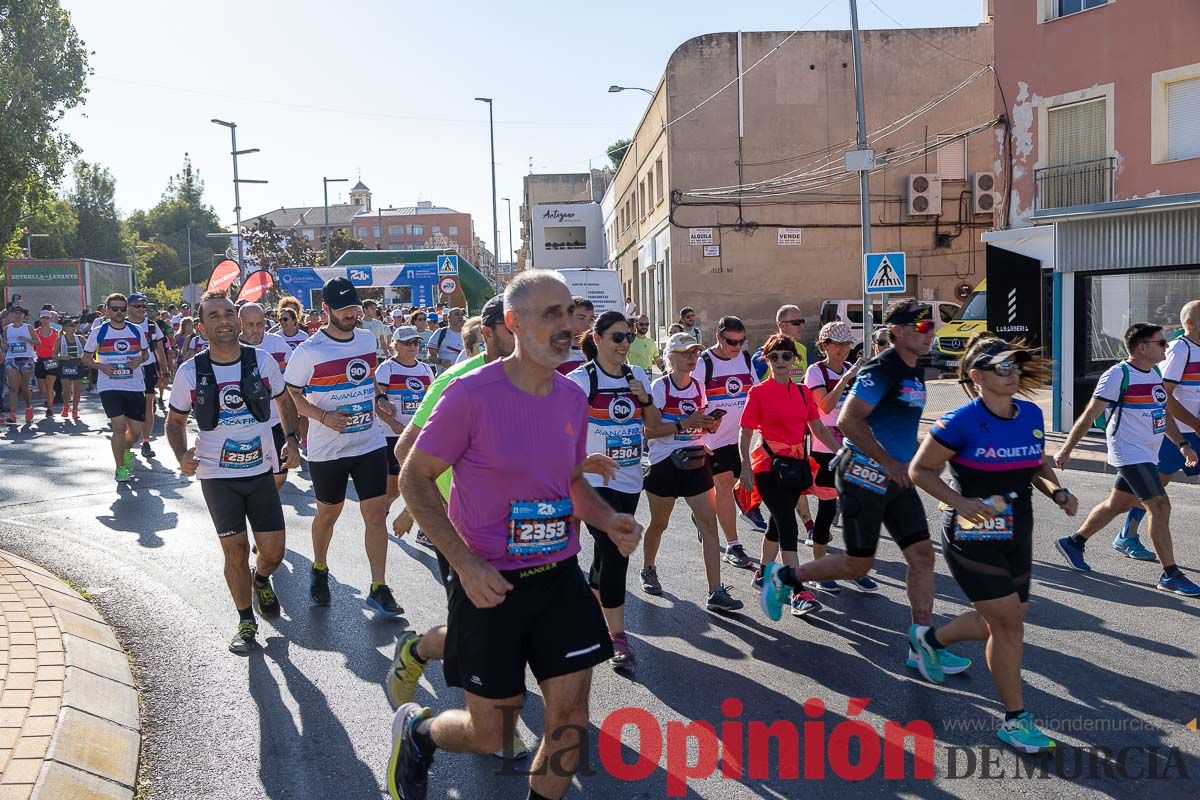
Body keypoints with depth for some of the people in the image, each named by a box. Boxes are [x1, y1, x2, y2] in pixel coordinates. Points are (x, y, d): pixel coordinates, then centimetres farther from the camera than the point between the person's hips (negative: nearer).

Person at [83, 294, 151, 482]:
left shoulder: (136, 331, 5)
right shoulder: (98, 332, 0)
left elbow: (145, 352, 17)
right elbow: (86, 357, 8)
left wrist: (140, 360, -6)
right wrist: (101, 366, -11)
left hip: (135, 387, 3)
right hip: (110, 387, -2)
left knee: (135, 431, 5)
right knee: (119, 426, -14)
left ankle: (126, 449, 39)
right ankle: (120, 468, 2)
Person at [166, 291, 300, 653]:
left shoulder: (263, 361, -4)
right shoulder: (190, 372, -6)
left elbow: (284, 402, 12)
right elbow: (175, 421, 7)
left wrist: (291, 442, -1)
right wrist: (182, 456, -11)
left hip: (261, 471, 1)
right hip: (217, 475, -1)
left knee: (274, 551, 2)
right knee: (235, 551, 2)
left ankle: (261, 579, 39)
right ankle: (246, 622, 23)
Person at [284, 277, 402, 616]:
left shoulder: (367, 338, 4)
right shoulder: (308, 352, -13)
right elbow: (291, 397, -6)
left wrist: (379, 400, 2)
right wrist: (324, 416, -20)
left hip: (370, 444, 3)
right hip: (327, 450, -3)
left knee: (377, 515, -1)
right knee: (328, 514, 15)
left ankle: (379, 589, 7)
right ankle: (319, 570, 41)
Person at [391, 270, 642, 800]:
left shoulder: (572, 398, 2)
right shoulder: (472, 394, -16)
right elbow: (415, 479, -10)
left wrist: (610, 521, -5)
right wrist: (466, 563, -19)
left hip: (560, 577, 5)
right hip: (490, 584, -5)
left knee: (570, 718, 6)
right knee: (489, 736, 8)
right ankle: (415, 730, 41)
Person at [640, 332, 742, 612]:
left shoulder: (698, 386, 7)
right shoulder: (659, 387, -10)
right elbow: (648, 431, -17)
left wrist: (709, 424, -4)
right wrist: (684, 424, -25)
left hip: (695, 462, 4)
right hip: (665, 463, -4)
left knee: (709, 524, -6)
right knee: (658, 524, 12)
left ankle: (716, 593, -6)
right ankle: (648, 570, 40)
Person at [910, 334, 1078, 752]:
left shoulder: (1032, 415, 2)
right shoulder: (961, 422, -17)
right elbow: (920, 470, -11)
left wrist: (1057, 491, -2)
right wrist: (960, 502, -23)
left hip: (1016, 535, 7)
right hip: (972, 535, -7)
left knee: (1001, 623, 16)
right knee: (1009, 622, -5)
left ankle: (929, 637, 43)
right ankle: (1015, 720, 12)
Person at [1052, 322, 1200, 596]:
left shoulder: (1155, 372, 11)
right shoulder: (1118, 375, -15)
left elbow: (1164, 413, 22)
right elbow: (1089, 416, -14)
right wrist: (1066, 451, -13)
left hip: (1148, 455, 9)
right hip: (1129, 453, -9)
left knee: (1117, 504, 16)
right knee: (1160, 506, -12)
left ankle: (1073, 542, 32)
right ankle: (1170, 575, -5)